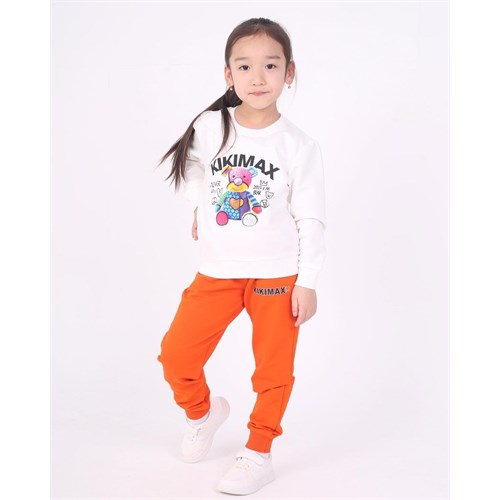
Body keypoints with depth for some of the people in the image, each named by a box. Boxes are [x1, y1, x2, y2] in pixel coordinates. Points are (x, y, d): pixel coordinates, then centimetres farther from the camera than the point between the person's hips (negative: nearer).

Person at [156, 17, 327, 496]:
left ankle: (257, 455, 25)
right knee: (176, 355, 1)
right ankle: (203, 411, 32)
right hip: (216, 272, 2)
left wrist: (307, 281, -8)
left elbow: (311, 218, -6)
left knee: (273, 370, 6)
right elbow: (193, 169, 19)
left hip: (278, 276, -2)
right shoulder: (209, 128, -4)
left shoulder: (298, 145, -9)